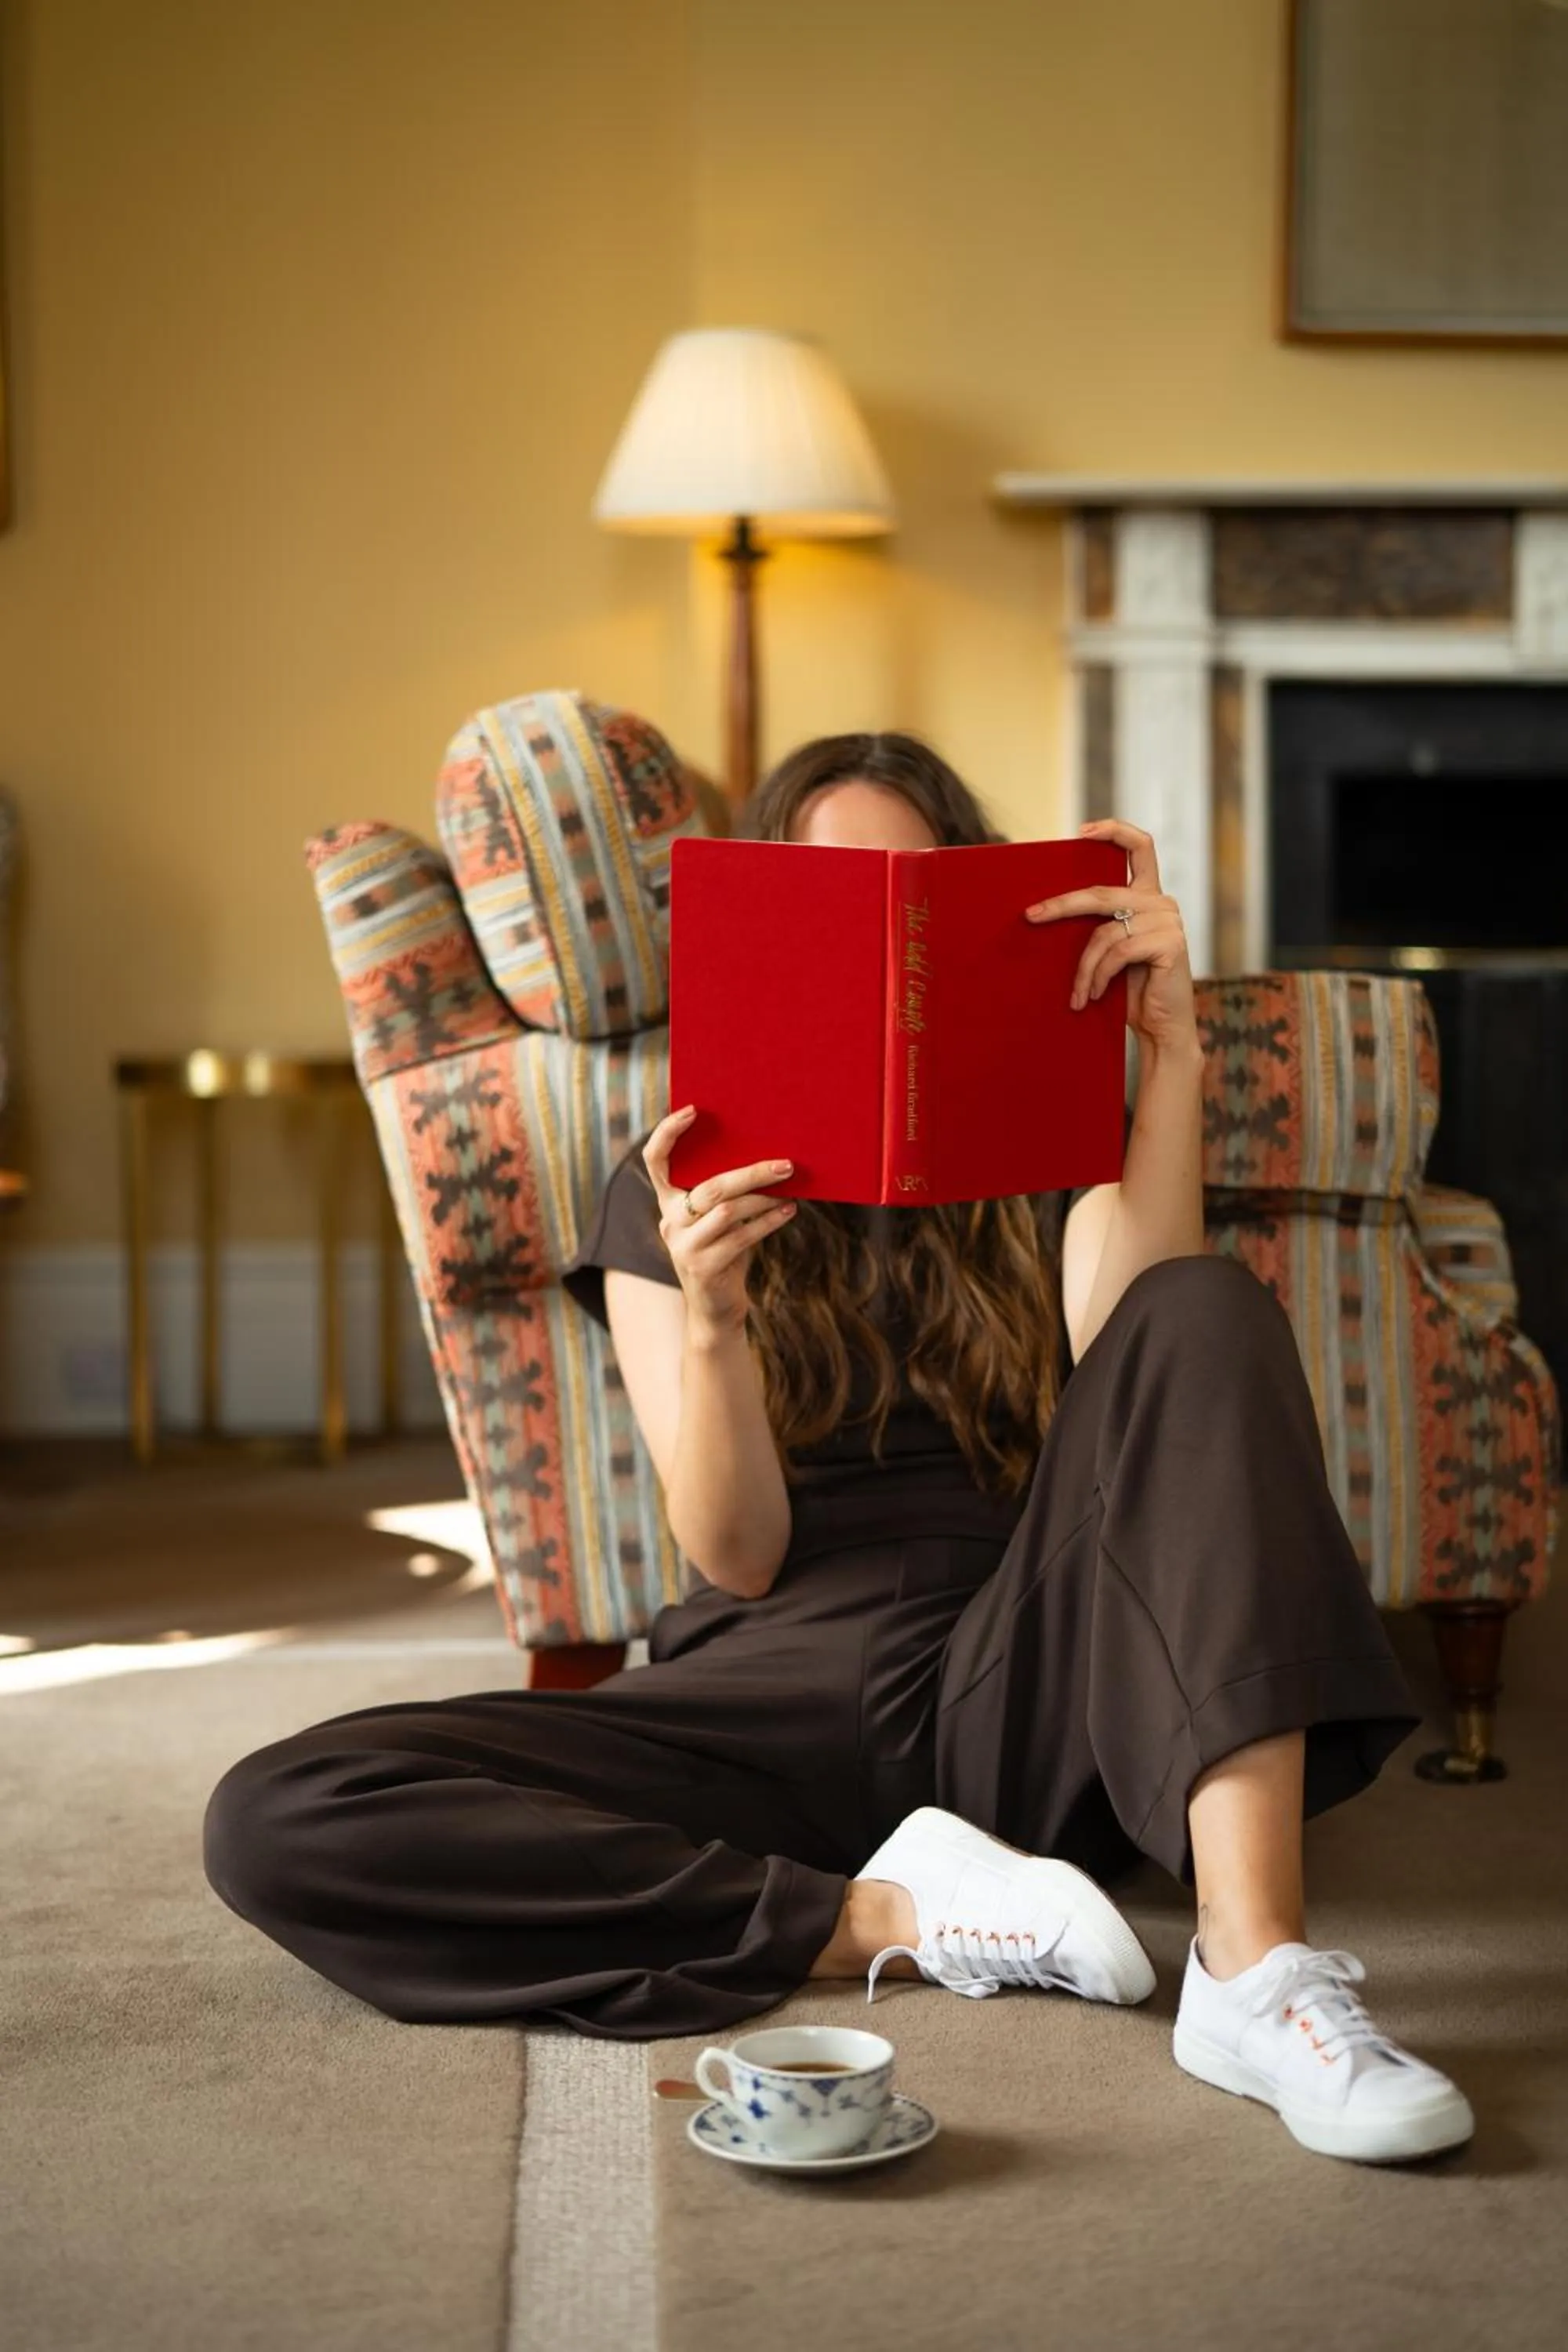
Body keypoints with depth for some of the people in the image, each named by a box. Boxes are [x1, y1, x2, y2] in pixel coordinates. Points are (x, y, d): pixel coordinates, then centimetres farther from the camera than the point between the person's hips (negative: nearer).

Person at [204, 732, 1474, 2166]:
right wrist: (710, 1317, -19)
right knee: (274, 1822, -22)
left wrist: (1172, 1048, -18)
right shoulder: (678, 1192, 9)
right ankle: (890, 1917, -20)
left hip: (1023, 1699, 1)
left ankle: (1256, 1964, -36)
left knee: (1211, 1308, -25)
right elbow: (741, 1559, -1)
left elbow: (1139, 1374, -12)